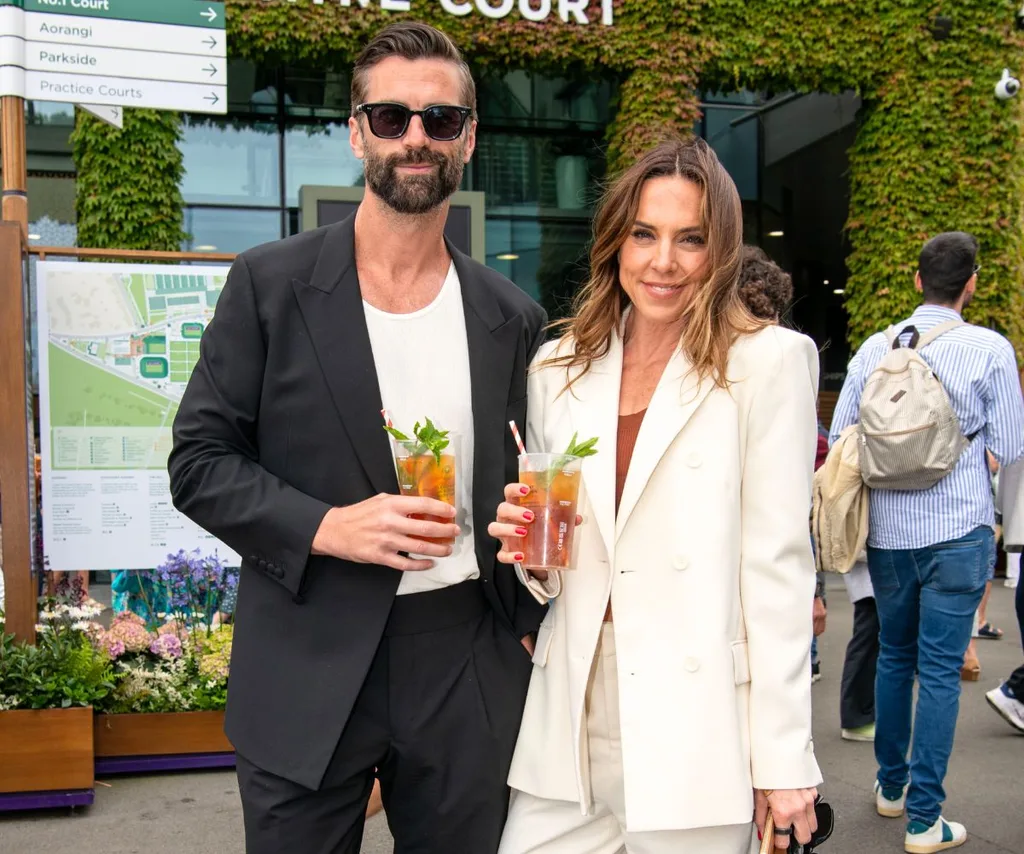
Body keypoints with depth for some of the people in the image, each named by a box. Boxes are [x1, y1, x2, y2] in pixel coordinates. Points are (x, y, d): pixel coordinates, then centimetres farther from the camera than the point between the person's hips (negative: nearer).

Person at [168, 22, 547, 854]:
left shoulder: (513, 318, 5)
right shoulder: (270, 284, -3)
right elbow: (199, 462, -3)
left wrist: (530, 624, 1)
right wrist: (328, 528, -17)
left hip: (467, 675, 3)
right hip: (308, 677, -2)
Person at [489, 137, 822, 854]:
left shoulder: (769, 363, -5)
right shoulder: (558, 369, 8)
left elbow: (778, 566, -8)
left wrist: (784, 761, -9)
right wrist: (531, 550, -6)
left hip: (698, 737, -4)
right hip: (570, 724, 4)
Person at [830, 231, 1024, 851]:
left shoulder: (875, 348, 1)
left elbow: (840, 435, 3)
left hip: (887, 530, 4)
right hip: (958, 532, -3)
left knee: (895, 655, 18)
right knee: (940, 670, 1)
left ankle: (891, 787, 30)